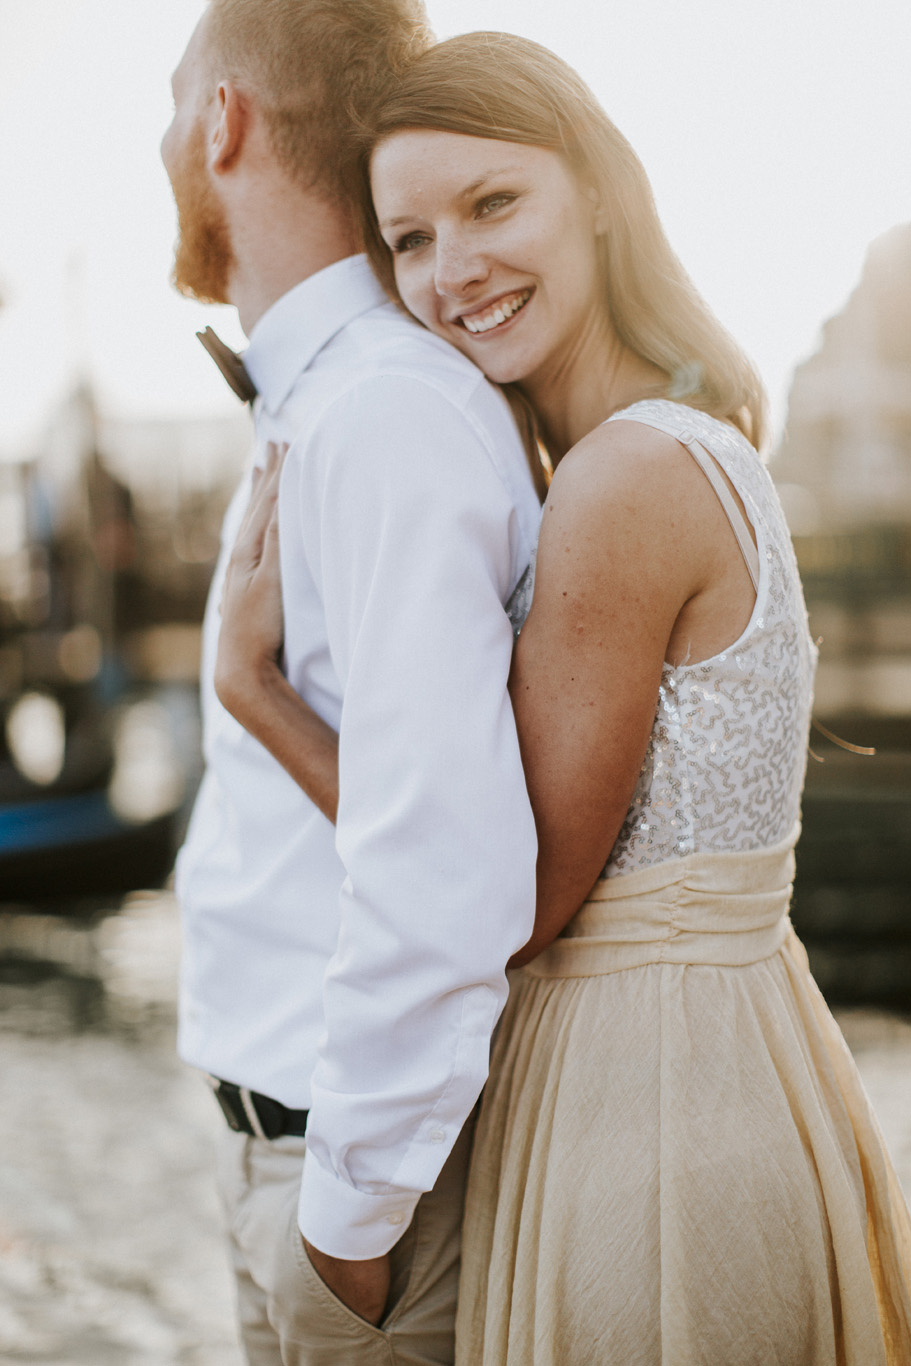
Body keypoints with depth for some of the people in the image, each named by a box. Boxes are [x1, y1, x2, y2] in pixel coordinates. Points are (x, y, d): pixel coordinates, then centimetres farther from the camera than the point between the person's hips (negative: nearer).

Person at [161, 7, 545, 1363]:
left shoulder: (388, 417, -21)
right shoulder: (315, 403, 11)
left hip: (377, 1147, -9)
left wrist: (354, 1203, -19)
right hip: (299, 1137, 9)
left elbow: (445, 867, -28)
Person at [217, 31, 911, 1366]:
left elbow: (525, 892, -17)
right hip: (744, 1044, 9)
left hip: (646, 1093, -9)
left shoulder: (626, 478, -21)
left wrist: (254, 688, -13)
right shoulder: (699, 443, 7)